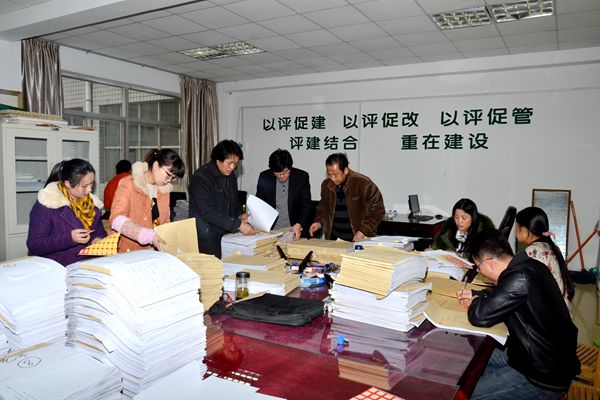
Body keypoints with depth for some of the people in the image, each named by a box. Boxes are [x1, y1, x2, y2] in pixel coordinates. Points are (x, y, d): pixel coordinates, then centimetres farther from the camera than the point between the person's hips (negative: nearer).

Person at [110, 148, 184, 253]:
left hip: (152, 254, 6)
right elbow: (116, 220, -19)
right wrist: (148, 235, -32)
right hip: (127, 252, -6)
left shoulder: (164, 189, 13)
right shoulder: (128, 184, -6)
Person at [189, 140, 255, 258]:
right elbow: (207, 212, -22)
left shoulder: (231, 175, 10)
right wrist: (238, 224, -23)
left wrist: (240, 215, 1)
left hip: (228, 234, 7)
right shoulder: (201, 178, -15)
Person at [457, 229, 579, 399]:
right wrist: (474, 294, 11)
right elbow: (502, 293, 20)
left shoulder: (520, 278, -30)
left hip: (544, 379, -9)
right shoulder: (528, 265, 0)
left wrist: (475, 302, -6)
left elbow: (480, 316, -26)